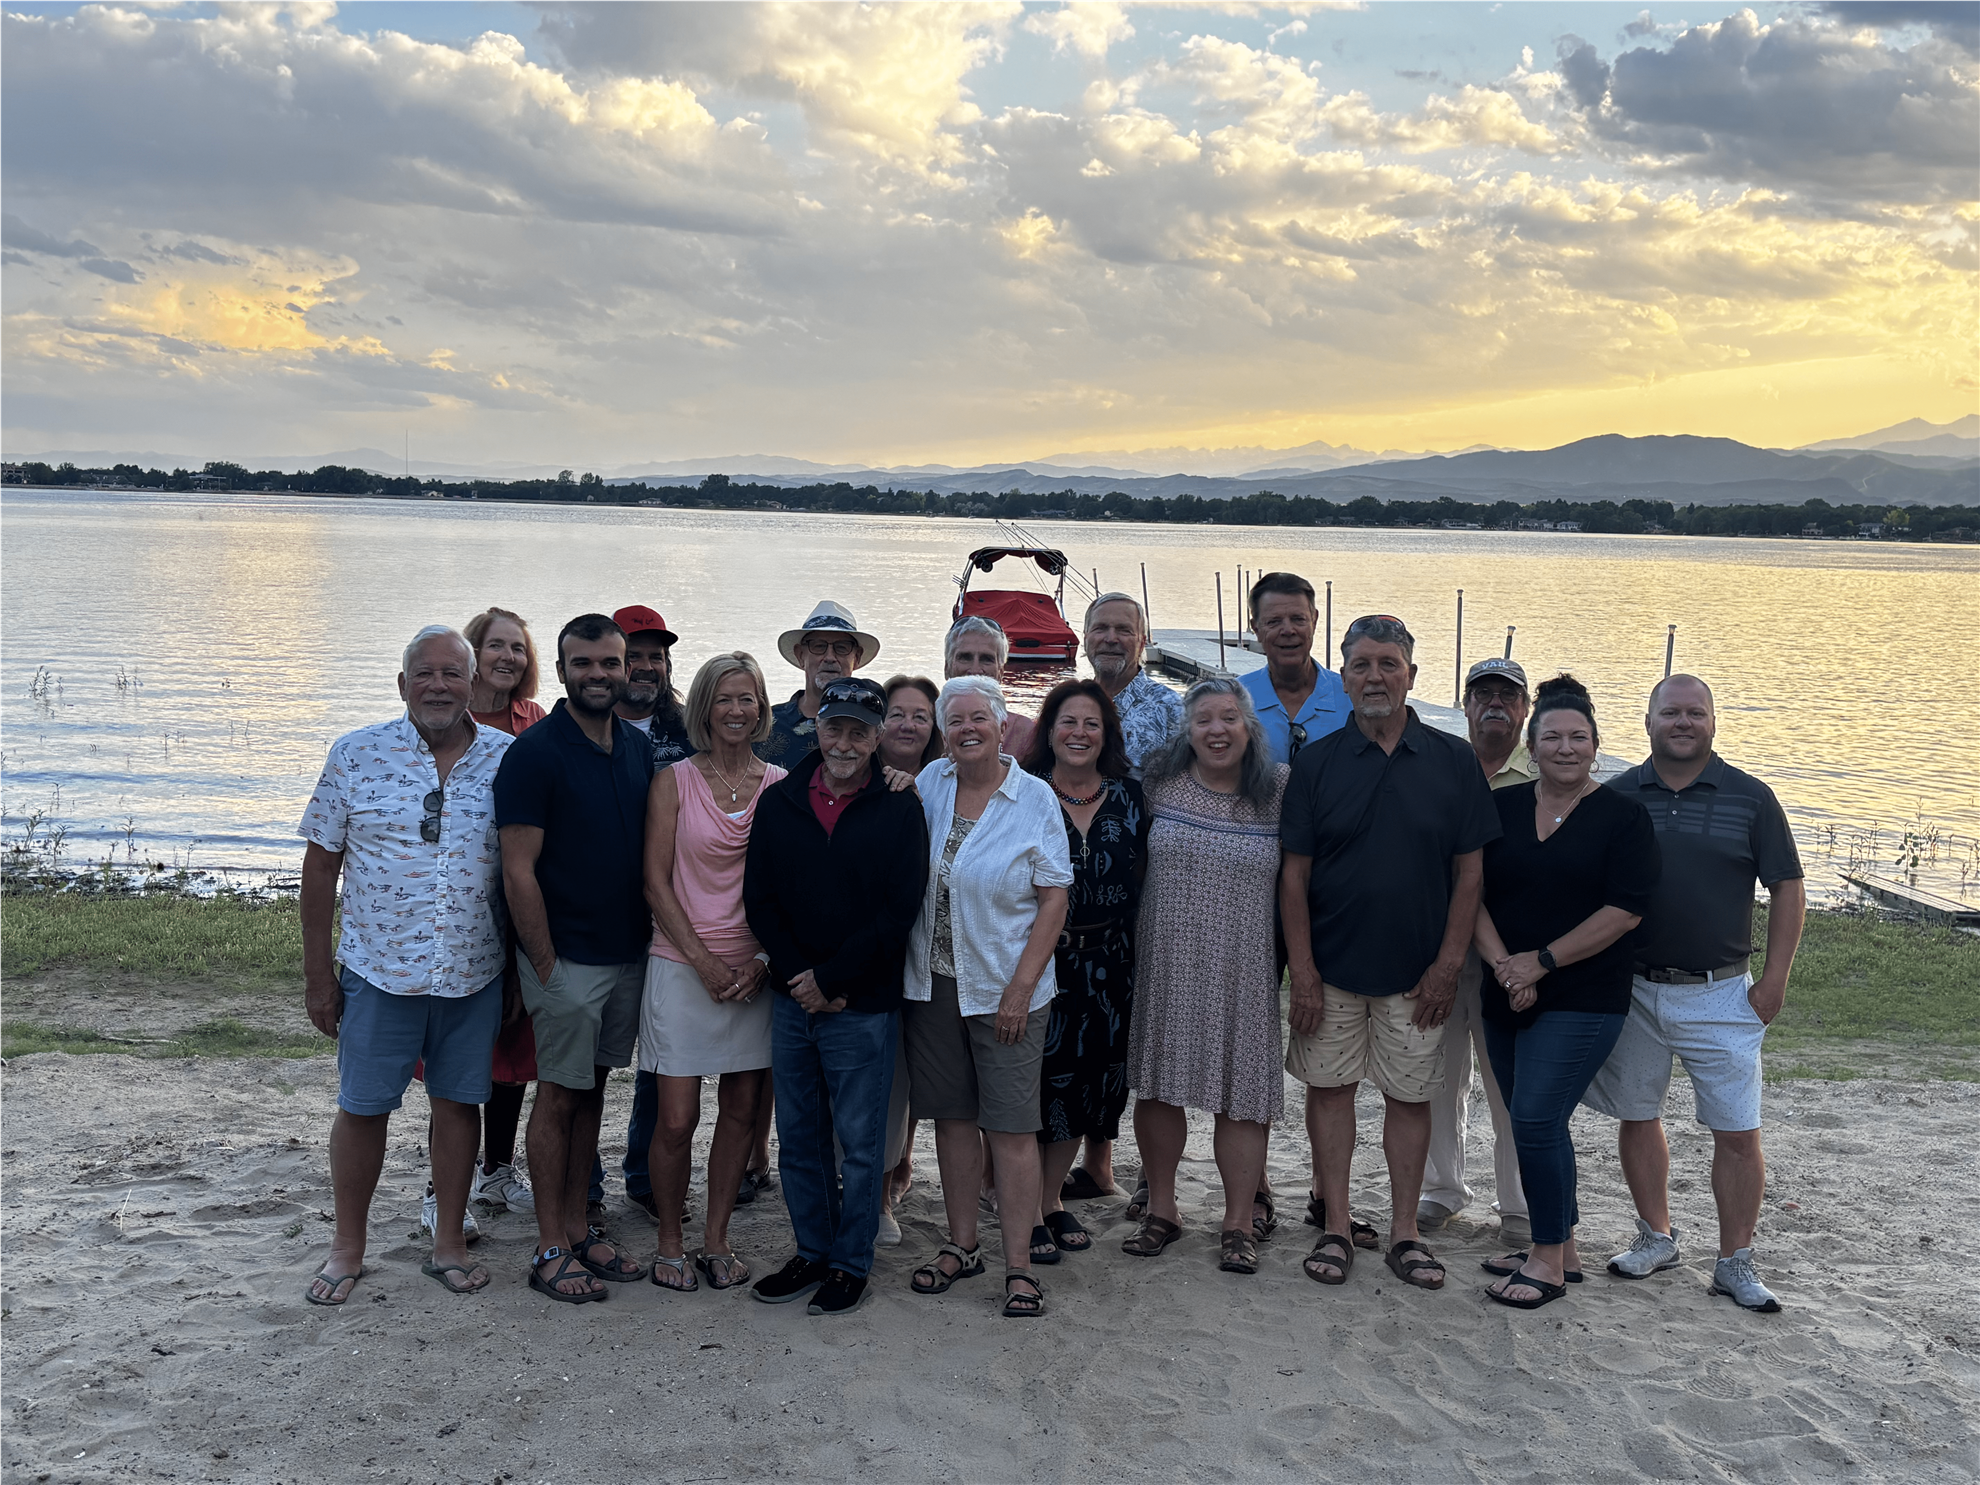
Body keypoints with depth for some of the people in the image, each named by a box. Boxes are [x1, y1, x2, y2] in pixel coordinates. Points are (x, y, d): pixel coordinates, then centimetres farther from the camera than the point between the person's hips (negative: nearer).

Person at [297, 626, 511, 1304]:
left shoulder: (508, 759, 0)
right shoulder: (356, 754, -3)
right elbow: (321, 865, 1)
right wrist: (317, 974, 0)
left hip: (475, 973, 1)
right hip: (379, 969, -1)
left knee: (459, 1102, 11)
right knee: (362, 1107, 7)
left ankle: (448, 1242, 26)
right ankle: (347, 1248, 25)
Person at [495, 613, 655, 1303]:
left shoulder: (638, 746, 8)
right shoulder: (534, 752, -12)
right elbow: (518, 870, -14)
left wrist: (651, 932, 9)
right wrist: (545, 963, -15)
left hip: (628, 954, 6)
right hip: (567, 956, -6)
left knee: (593, 1089, 14)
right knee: (559, 1095, 2)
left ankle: (578, 1229, 25)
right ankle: (550, 1250, 12)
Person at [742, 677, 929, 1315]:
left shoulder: (899, 809, -6)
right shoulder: (779, 802, 5)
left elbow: (899, 914, -10)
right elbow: (758, 898, 5)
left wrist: (830, 979, -12)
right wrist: (798, 976, -7)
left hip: (863, 1006, -4)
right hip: (791, 1001, 4)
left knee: (860, 1143, 6)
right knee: (799, 1138, 14)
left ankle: (852, 1262, 20)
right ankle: (812, 1251, 29)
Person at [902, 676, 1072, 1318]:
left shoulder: (1034, 797, -5)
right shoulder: (929, 783, 4)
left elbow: (1054, 899, -7)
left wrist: (1021, 986, -13)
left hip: (1005, 988, -4)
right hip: (933, 982, 4)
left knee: (1012, 1126, -1)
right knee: (952, 1116, 12)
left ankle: (1019, 1264, 6)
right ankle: (962, 1244, 25)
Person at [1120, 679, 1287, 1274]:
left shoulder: (1279, 793, -1)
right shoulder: (1158, 783, 2)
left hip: (1244, 971, -1)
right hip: (1163, 963, 2)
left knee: (1242, 1092, 2)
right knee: (1157, 1085, 8)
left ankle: (1239, 1223, 15)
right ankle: (1161, 1207, 25)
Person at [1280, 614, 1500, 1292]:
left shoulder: (1453, 761, -2)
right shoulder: (1317, 762, -2)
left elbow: (1469, 870, 0)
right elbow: (1294, 873, -2)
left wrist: (1448, 964, -5)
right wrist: (1302, 971, -7)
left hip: (1417, 972, 0)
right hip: (1331, 965, 0)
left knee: (1409, 1095, 8)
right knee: (1330, 1086, 7)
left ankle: (1405, 1233, 19)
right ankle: (1336, 1228, 18)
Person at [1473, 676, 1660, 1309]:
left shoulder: (1622, 816, -4)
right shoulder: (1501, 808, 7)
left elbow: (1624, 911, -11)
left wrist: (1541, 961, -14)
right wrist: (1502, 963, -12)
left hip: (1582, 1001, -5)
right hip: (1507, 996, 5)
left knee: (1535, 1120, -11)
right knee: (1538, 1124, 12)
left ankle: (1548, 1261, 5)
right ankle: (1560, 1249, 26)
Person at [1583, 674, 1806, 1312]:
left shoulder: (1750, 798, -1)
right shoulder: (1614, 798, 2)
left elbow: (1788, 888, 2)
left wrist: (1774, 980, -3)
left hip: (1721, 995, -2)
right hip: (1631, 990, 2)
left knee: (1737, 1134, -1)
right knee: (1637, 1117, 11)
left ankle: (1735, 1262, 12)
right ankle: (1656, 1238, 28)